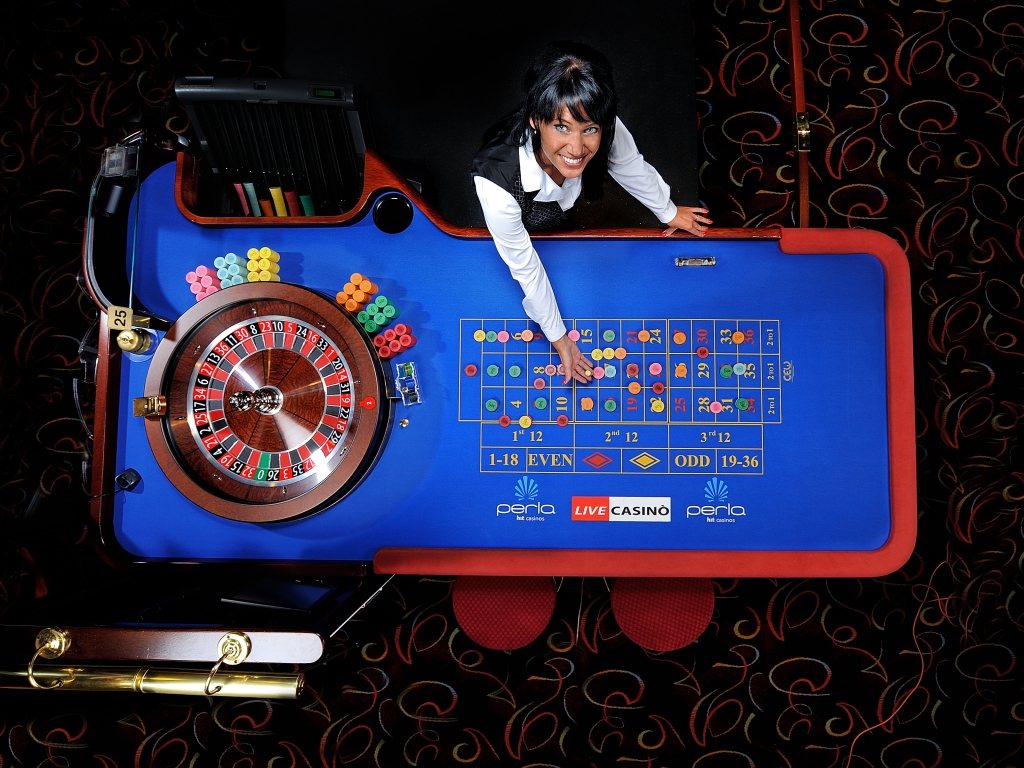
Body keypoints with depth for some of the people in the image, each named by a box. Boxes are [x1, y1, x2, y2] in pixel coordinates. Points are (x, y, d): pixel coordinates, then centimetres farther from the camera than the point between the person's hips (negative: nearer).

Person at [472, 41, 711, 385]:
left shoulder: (602, 131, -41)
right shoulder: (496, 182, -50)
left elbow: (632, 166, -15)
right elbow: (524, 266, -34)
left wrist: (669, 212, 5)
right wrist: (558, 338, -22)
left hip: (564, 204, 3)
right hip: (526, 223, -2)